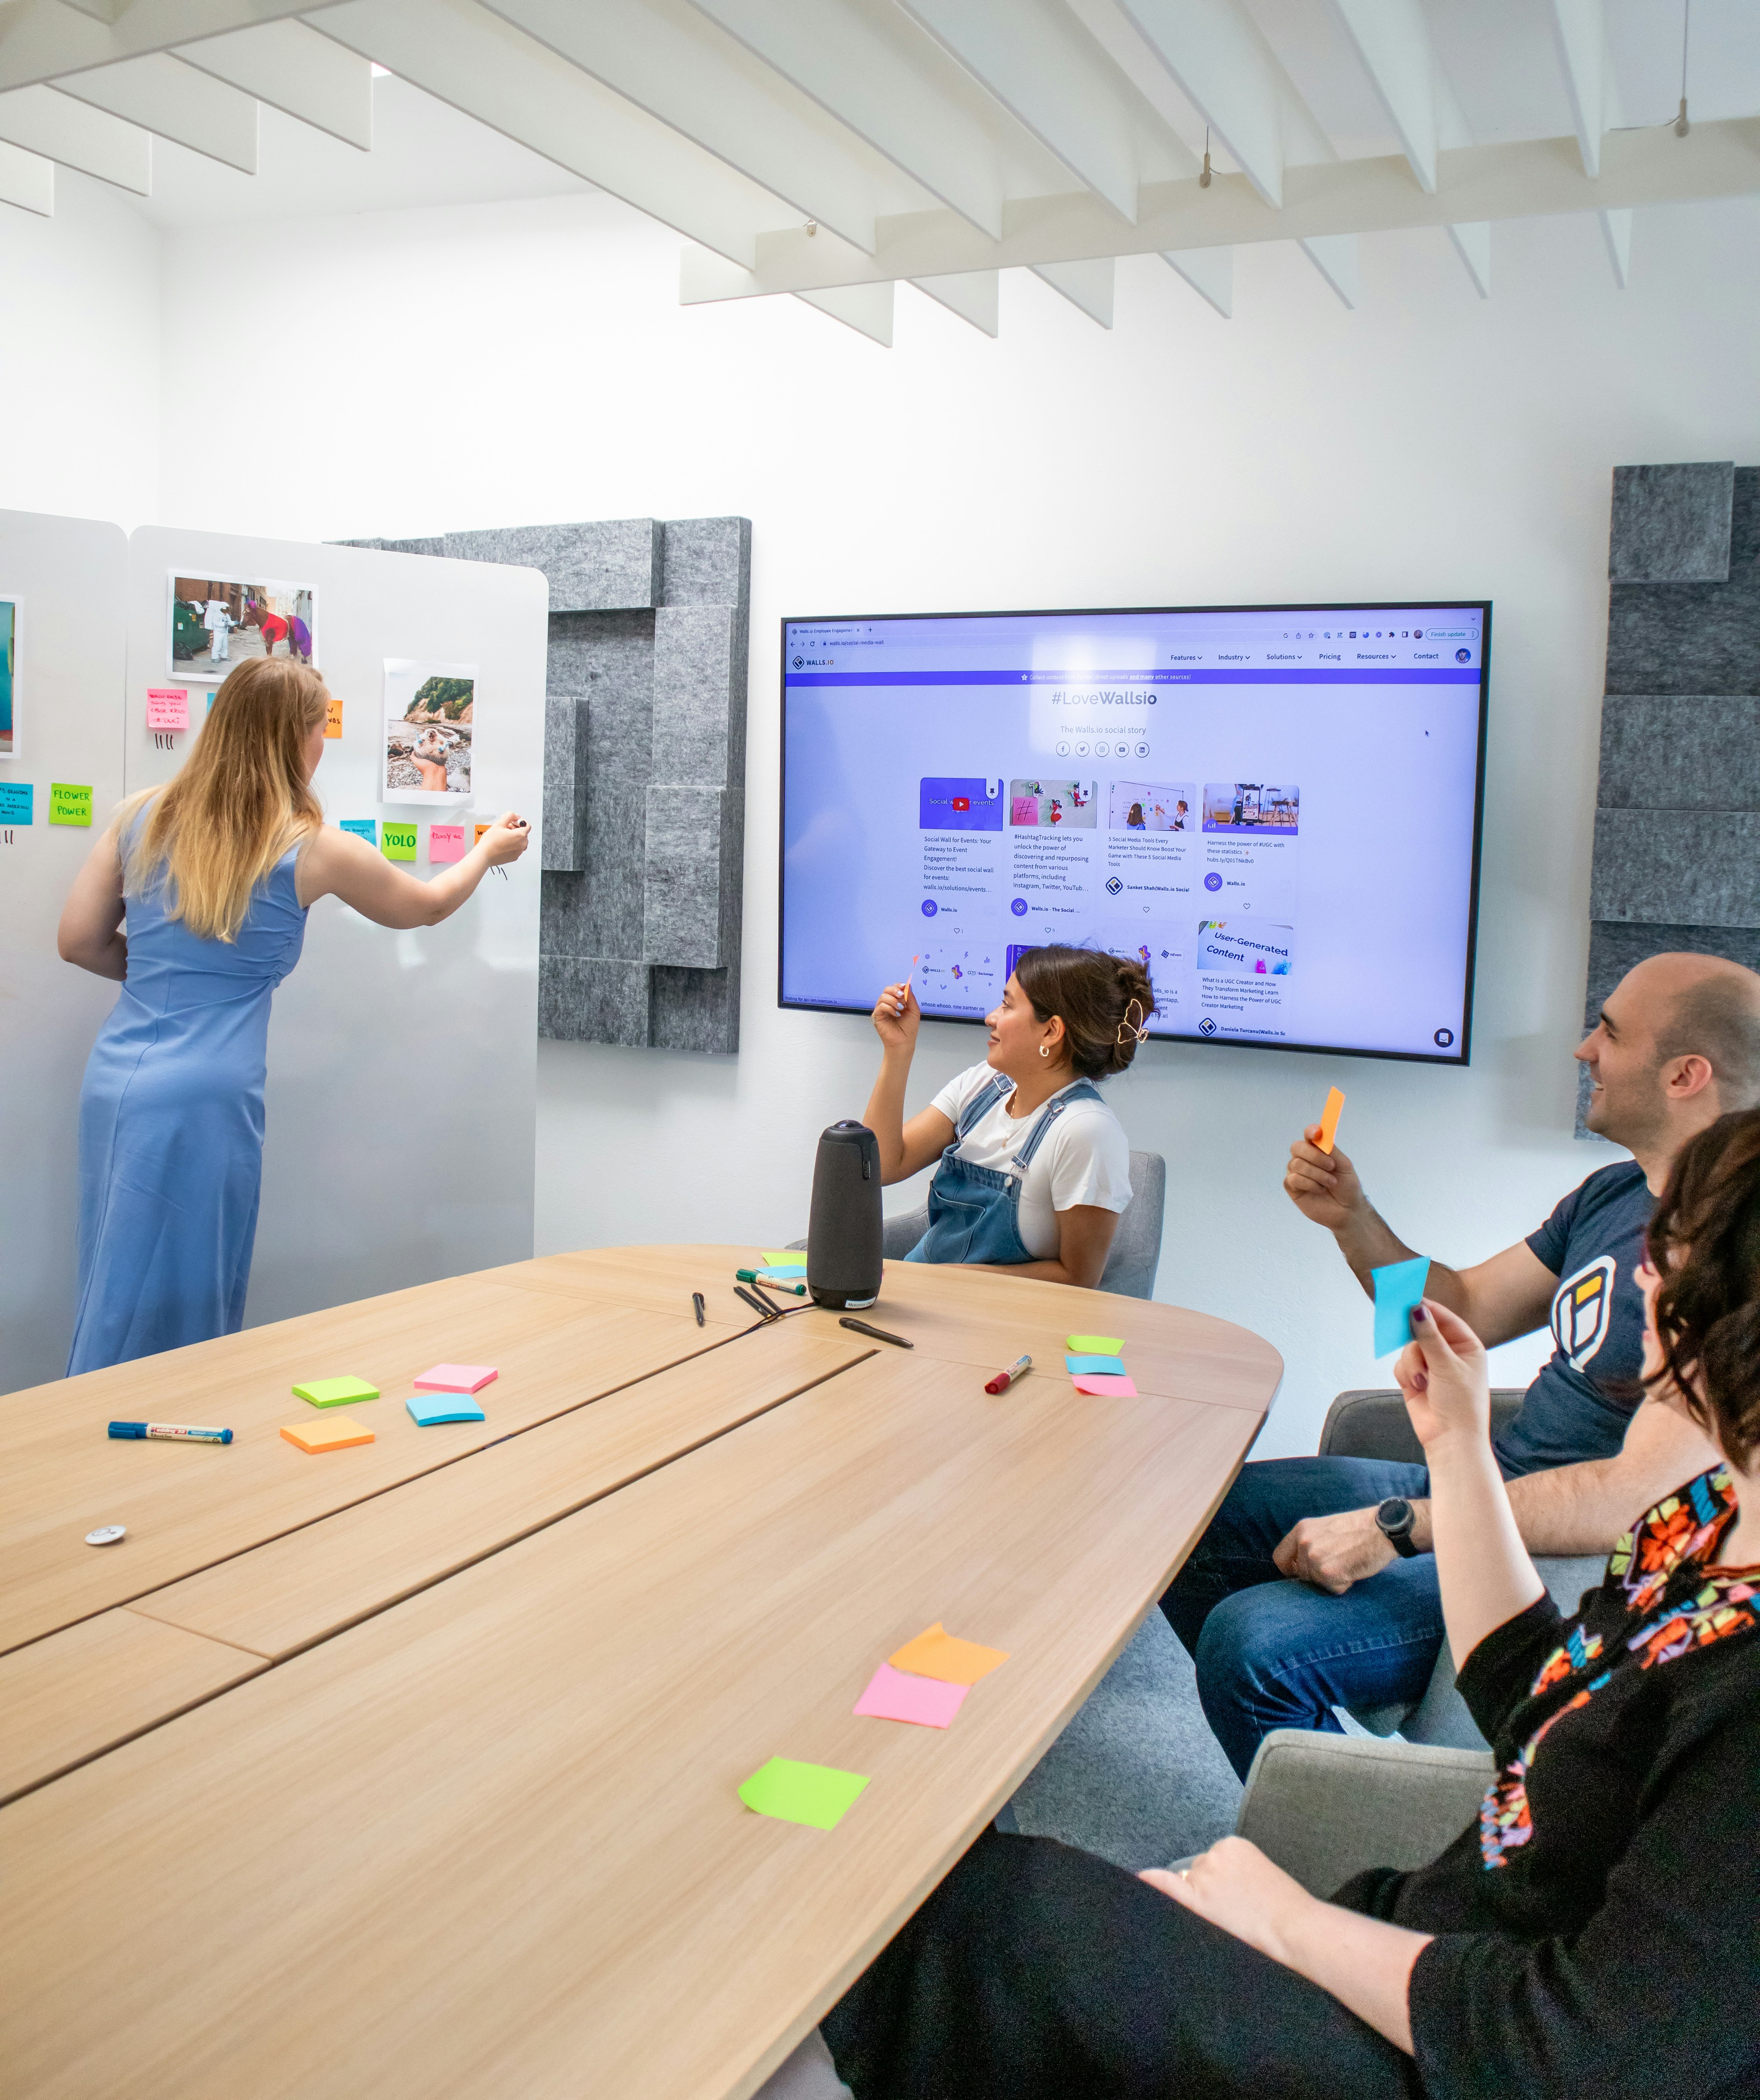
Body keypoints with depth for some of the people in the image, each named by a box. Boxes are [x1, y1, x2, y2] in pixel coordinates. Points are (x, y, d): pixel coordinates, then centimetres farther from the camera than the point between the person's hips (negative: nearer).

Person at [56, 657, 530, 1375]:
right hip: (202, 1098, -5)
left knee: (116, 1301, 16)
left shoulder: (142, 816, 7)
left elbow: (80, 941, 10)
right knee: (177, 1313, 6)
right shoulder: (310, 847, -5)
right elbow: (428, 906, 12)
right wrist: (489, 850, 30)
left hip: (114, 1079, 6)